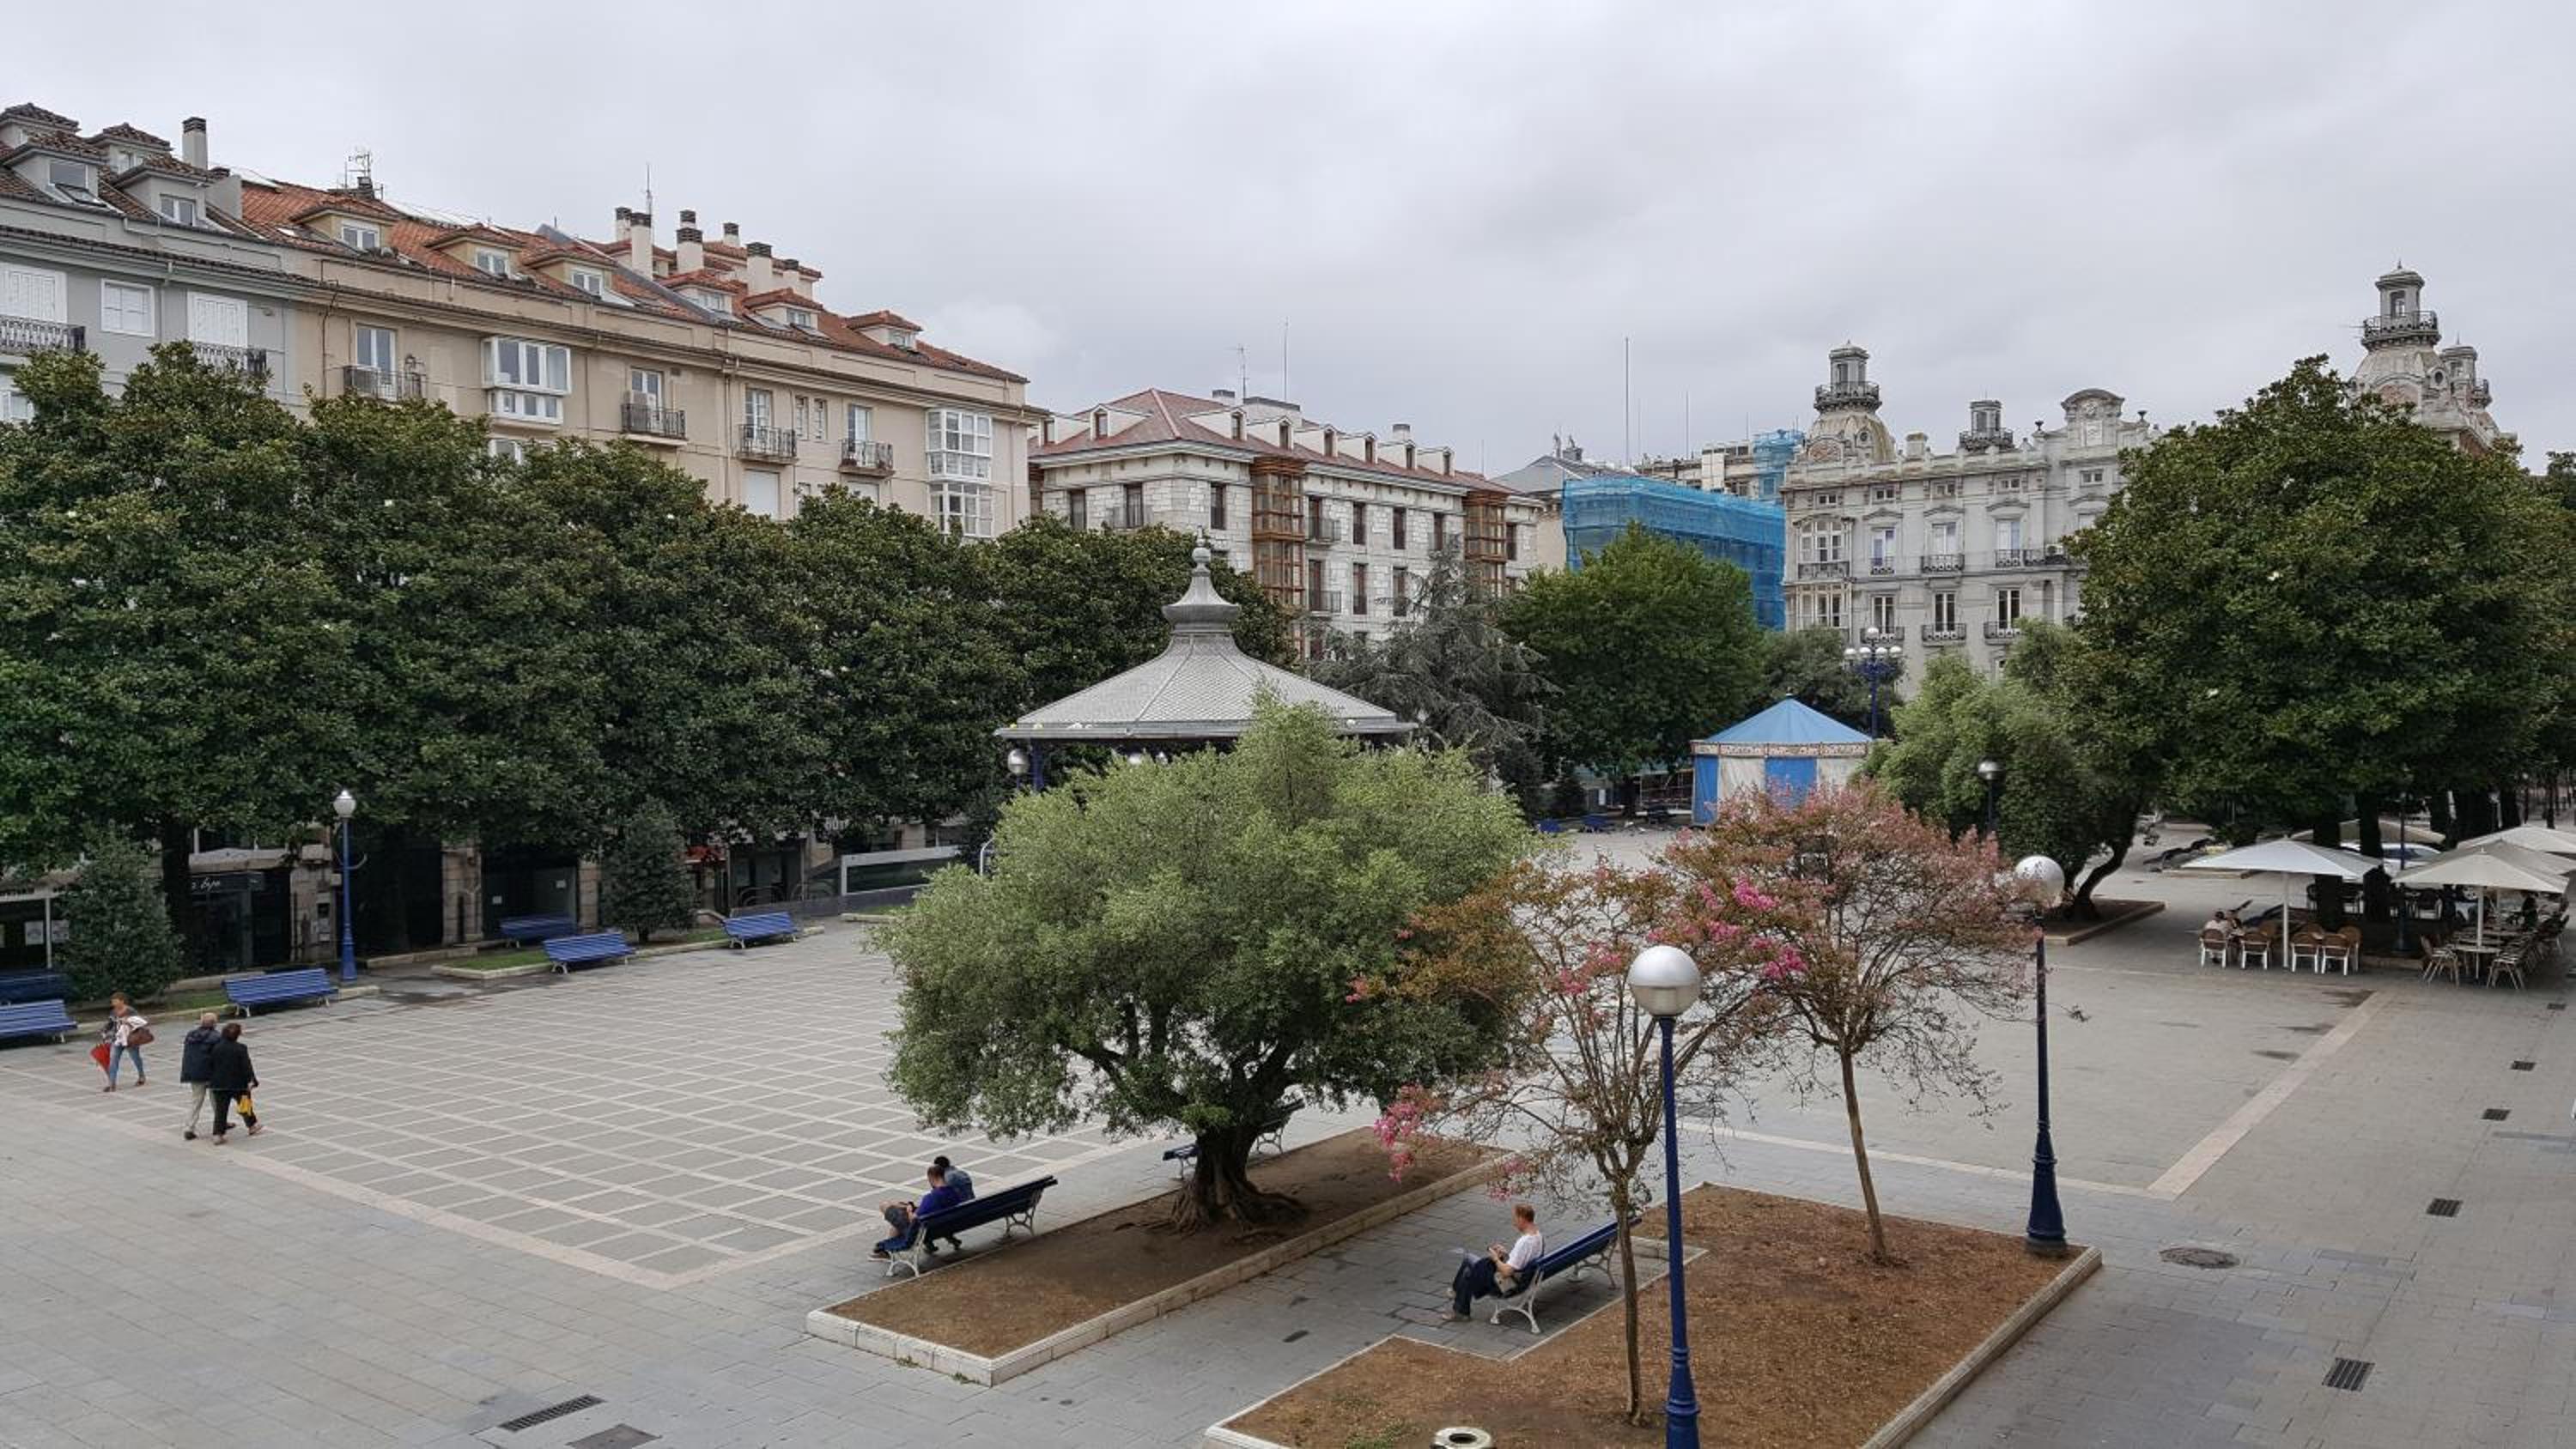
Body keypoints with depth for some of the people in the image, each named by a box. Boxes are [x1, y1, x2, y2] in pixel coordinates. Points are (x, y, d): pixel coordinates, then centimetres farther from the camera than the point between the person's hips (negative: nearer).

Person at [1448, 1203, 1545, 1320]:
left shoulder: (1524, 1242, -33)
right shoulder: (1538, 1237, -4)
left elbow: (1506, 1272, -32)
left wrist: (1496, 1258, -14)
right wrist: (1506, 1253, 4)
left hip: (1507, 1286, -9)